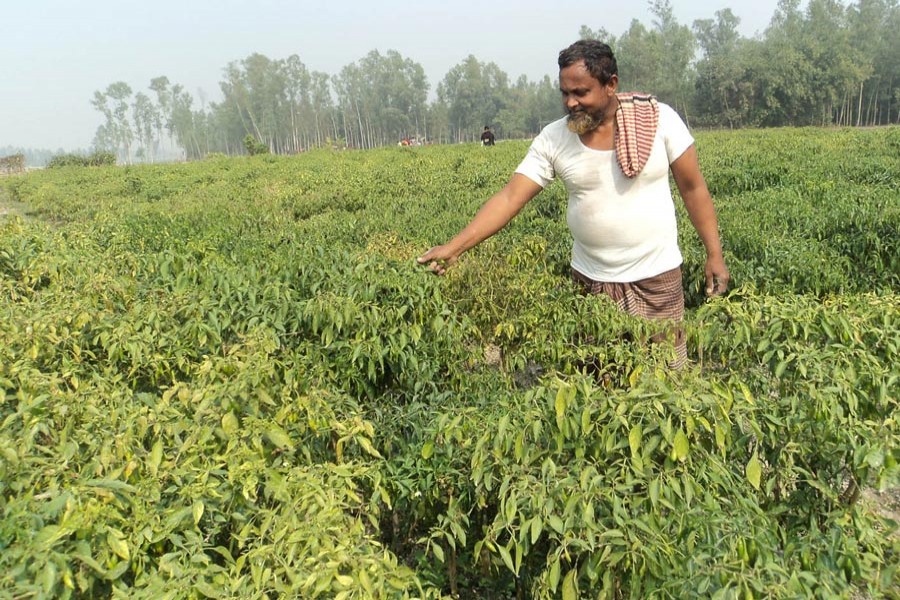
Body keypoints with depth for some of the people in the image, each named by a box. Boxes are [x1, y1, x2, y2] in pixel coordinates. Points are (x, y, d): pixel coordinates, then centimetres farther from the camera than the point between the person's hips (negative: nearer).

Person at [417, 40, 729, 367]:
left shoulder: (660, 118, -8)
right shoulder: (553, 138, -7)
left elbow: (693, 188, -1)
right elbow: (510, 197, -11)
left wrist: (714, 253, -2)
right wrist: (454, 246, -21)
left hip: (657, 276, -1)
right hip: (591, 280, 1)